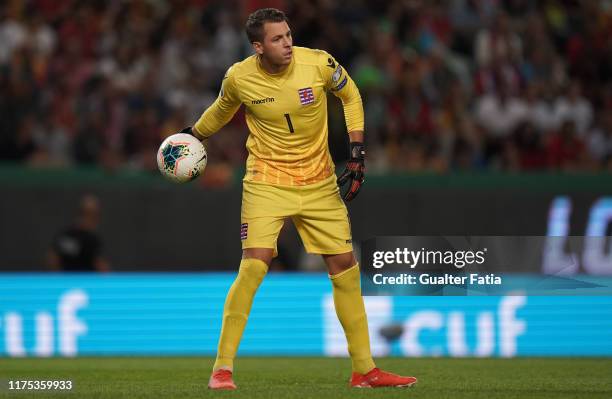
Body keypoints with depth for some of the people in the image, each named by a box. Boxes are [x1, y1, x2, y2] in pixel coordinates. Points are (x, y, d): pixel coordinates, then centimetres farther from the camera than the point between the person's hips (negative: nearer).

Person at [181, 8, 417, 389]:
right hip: (267, 182, -2)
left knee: (346, 267, 2)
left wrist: (357, 152, -1)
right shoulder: (239, 78, -11)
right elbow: (223, 109, 13)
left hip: (319, 182, 2)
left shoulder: (318, 63, -12)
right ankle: (223, 369, -10)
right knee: (254, 265, -19)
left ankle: (365, 370, 14)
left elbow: (351, 95, 7)